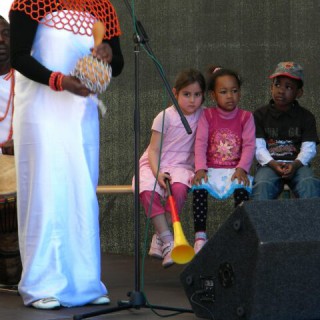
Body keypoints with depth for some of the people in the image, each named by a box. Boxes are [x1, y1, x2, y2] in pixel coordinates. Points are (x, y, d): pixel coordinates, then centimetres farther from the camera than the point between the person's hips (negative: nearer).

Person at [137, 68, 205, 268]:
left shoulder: (202, 116, 6)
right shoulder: (166, 117, -3)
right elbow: (154, 149, -5)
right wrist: (157, 172, -22)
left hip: (182, 165, 1)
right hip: (155, 165, -1)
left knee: (180, 188, -35)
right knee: (148, 191, -35)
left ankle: (159, 239, -23)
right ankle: (168, 243, -31)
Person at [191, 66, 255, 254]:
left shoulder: (246, 117, 6)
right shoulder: (208, 116, 7)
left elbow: (249, 145, -5)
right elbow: (201, 143, -3)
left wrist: (242, 168, -21)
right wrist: (200, 168, -18)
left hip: (235, 170, -1)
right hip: (211, 170, 1)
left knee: (242, 187, -33)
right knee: (199, 187, -30)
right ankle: (200, 236, -26)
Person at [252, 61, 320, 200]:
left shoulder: (306, 117, 11)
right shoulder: (260, 115, 9)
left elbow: (309, 148, 1)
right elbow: (258, 147, -1)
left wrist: (295, 165, -20)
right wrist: (273, 164, -19)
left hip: (297, 164, 1)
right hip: (269, 164, 0)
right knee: (262, 186, -33)